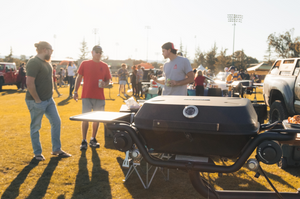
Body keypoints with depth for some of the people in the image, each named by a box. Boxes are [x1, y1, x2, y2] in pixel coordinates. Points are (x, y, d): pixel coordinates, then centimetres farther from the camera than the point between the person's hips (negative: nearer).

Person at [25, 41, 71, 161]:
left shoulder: (46, 62, 12)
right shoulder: (34, 63, -17)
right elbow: (30, 83, -23)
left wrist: (50, 93, 15)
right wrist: (37, 100, -19)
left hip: (49, 100, 9)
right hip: (37, 102, -9)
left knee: (56, 122, 10)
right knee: (35, 127, 5)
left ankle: (56, 150, 22)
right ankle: (37, 153, 19)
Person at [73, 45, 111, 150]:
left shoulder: (104, 66, 8)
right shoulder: (85, 64, 3)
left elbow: (107, 80, 12)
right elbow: (79, 78, 5)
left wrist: (104, 84, -11)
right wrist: (75, 91, -1)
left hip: (100, 97, 3)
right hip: (87, 96, -2)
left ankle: (93, 139, 24)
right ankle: (84, 141, 7)